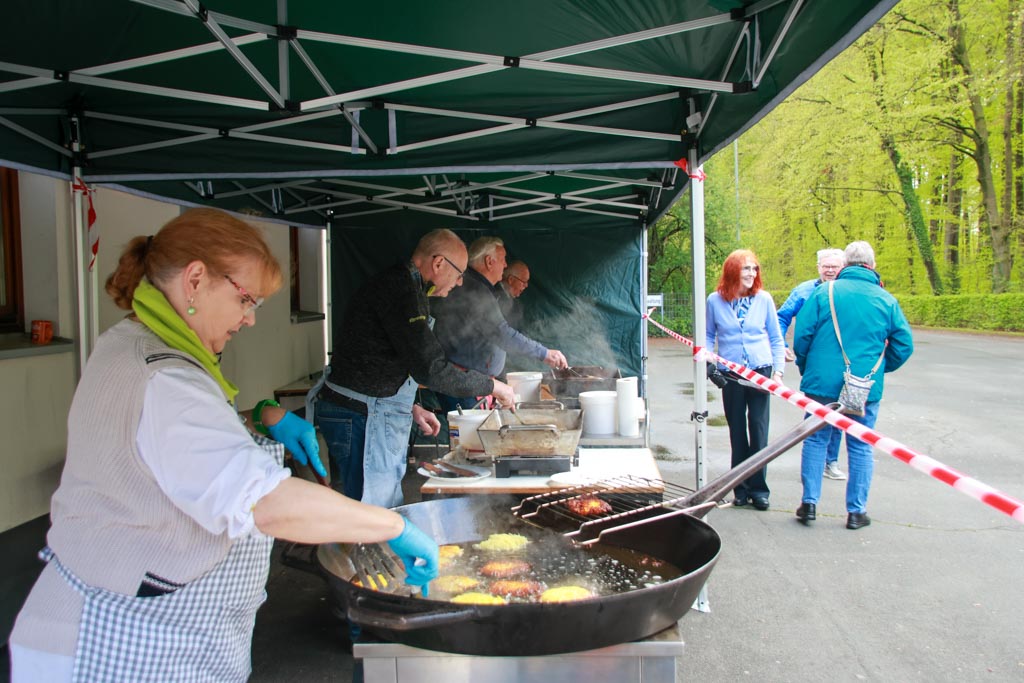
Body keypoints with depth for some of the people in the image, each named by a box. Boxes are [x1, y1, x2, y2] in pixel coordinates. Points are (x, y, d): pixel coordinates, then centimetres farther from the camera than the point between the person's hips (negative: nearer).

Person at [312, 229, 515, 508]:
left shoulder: (397, 284, 16)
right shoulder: (400, 289, -18)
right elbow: (430, 368, -22)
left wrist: (411, 407, 17)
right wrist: (491, 386, -11)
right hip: (363, 418, -11)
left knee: (391, 509, 15)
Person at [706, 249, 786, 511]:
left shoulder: (764, 299, 0)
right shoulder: (715, 300, 0)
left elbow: (776, 338, 6)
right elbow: (709, 335, 11)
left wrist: (778, 370, -3)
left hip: (761, 371, 0)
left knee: (759, 430, -2)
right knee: (737, 432, 8)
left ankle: (758, 488, 9)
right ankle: (741, 489, 18)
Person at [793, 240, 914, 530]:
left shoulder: (823, 292, -4)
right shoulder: (886, 300, 2)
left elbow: (801, 336, -6)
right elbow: (904, 345, 3)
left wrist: (807, 369, 10)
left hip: (822, 383, -1)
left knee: (816, 440, 12)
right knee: (860, 446, 11)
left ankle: (809, 503, 14)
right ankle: (856, 511, 17)